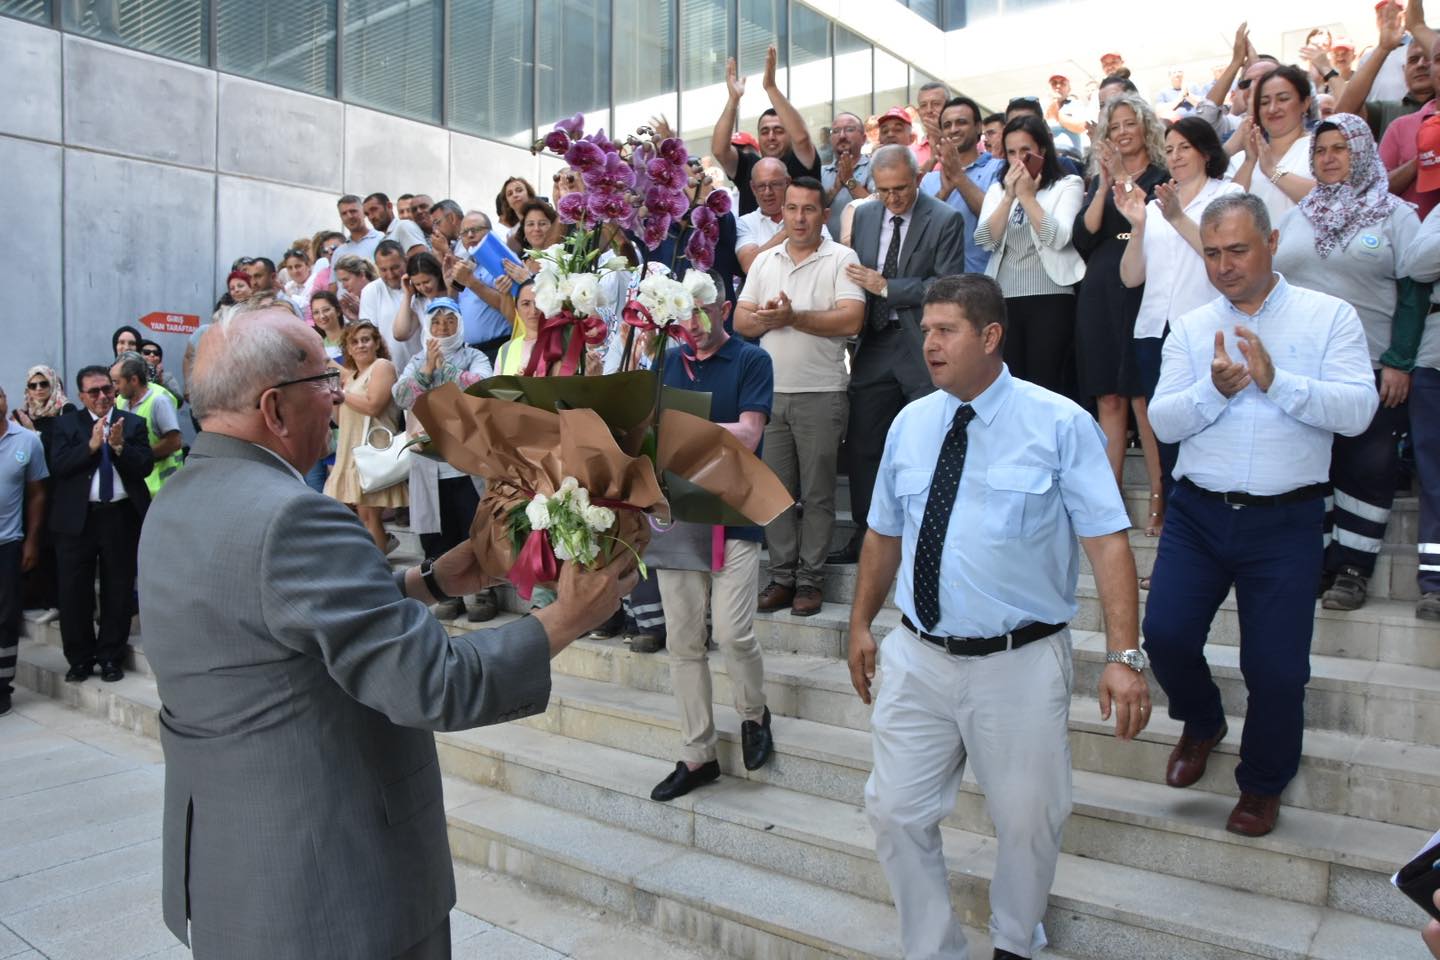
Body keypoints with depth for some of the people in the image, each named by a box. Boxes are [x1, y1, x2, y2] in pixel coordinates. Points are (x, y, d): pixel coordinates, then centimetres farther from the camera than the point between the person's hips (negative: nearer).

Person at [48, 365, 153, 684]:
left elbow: (145, 467, -4)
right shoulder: (67, 424, 5)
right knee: (74, 591, 6)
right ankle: (80, 658, 21)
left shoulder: (133, 423, 5)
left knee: (118, 591, 8)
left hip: (121, 517, 0)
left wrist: (120, 446, -19)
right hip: (77, 518, 0)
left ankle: (111, 658, 21)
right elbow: (58, 467, -8)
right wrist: (92, 444, -18)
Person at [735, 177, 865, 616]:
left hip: (821, 394, -4)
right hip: (770, 392, 5)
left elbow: (851, 320, -13)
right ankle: (781, 576, 17)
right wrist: (765, 319, -11)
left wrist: (794, 317, -15)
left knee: (817, 493, 2)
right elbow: (740, 320, 10)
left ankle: (809, 580, 10)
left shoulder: (841, 259, 0)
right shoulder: (764, 261, 15)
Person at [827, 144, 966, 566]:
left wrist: (887, 287, -15)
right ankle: (865, 535, 22)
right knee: (862, 445, 9)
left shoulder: (945, 221, -6)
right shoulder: (864, 215, 11)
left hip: (922, 346, -5)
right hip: (874, 345, 5)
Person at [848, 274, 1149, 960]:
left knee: (1027, 822, 12)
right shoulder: (910, 424, 5)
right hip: (917, 659, 4)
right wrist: (861, 625, 17)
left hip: (1021, 665, -3)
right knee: (896, 812, 10)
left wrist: (1123, 655, -19)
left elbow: (1107, 540, -11)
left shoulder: (1059, 424, -7)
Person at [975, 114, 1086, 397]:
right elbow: (985, 240, 2)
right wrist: (1009, 196, -6)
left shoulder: (1068, 184, 2)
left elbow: (1058, 238, -11)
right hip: (1004, 299, 4)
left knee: (1046, 385, -3)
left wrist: (1027, 196, -8)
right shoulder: (997, 188, 14)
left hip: (1051, 298, -4)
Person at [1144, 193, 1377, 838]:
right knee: (1165, 634, -5)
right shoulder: (1191, 329, 7)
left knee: (1277, 667, 2)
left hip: (1285, 522, -2)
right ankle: (1202, 724, 31)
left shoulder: (1329, 317, 1)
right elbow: (1162, 422, -1)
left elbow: (1358, 410, -11)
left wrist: (1275, 380, -22)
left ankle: (1263, 784, 31)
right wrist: (1214, 390, -18)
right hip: (1198, 514, 2)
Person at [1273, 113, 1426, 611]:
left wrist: (1399, 362, -12)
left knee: (1368, 469, 1)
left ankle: (1352, 568, 9)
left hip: (1371, 369, -3)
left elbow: (1414, 290, -4)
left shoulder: (1394, 213, 1)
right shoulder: (1296, 217, 12)